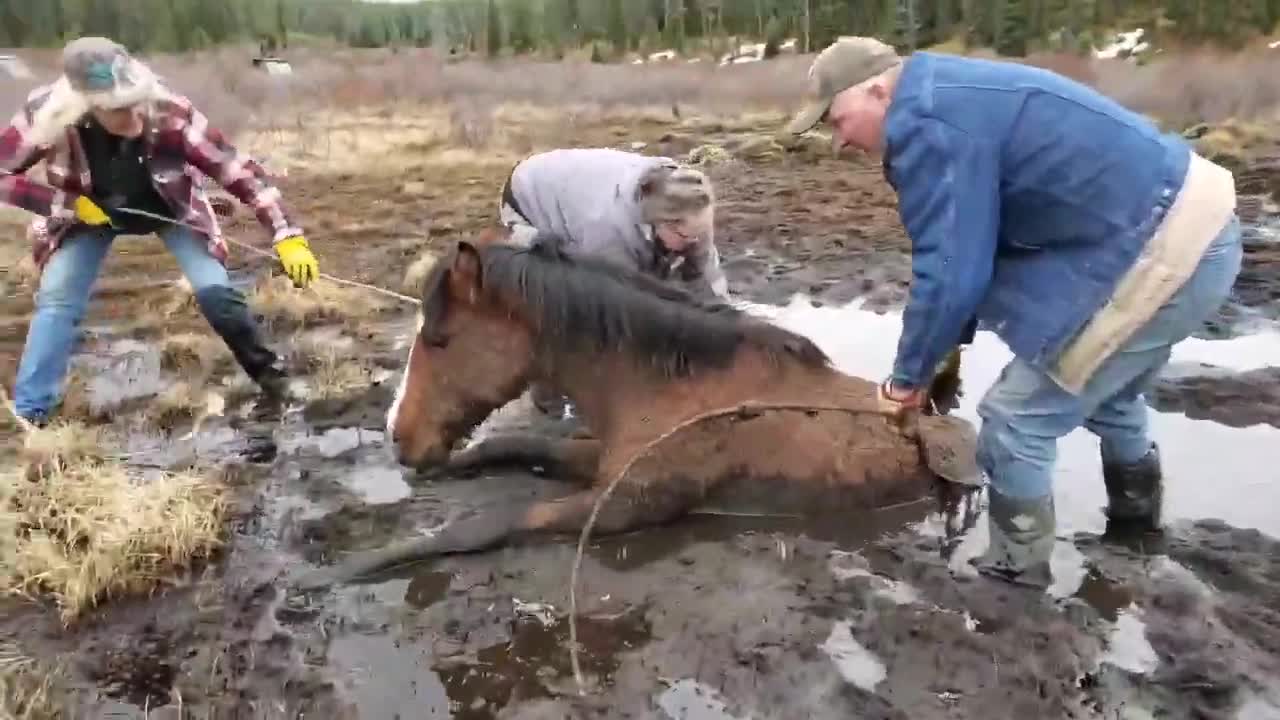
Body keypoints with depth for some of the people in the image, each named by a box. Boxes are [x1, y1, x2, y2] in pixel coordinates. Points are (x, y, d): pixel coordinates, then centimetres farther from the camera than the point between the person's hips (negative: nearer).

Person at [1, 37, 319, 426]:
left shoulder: (170, 113, -37)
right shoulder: (46, 115, -33)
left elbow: (239, 171, -36)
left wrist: (288, 235, -44)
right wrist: (67, 203, -29)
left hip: (171, 208, -1)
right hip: (89, 212, 2)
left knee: (214, 289, -14)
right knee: (55, 299, -8)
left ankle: (266, 370, 10)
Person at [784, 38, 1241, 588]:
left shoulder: (928, 125, -19)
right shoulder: (952, 99, 14)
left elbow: (949, 272, -20)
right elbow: (972, 242, 18)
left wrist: (906, 378, -6)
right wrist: (949, 346, 20)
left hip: (1159, 254, -11)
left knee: (1016, 420, -1)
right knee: (1104, 389, 32)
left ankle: (1014, 575, 17)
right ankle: (1136, 514, 57)